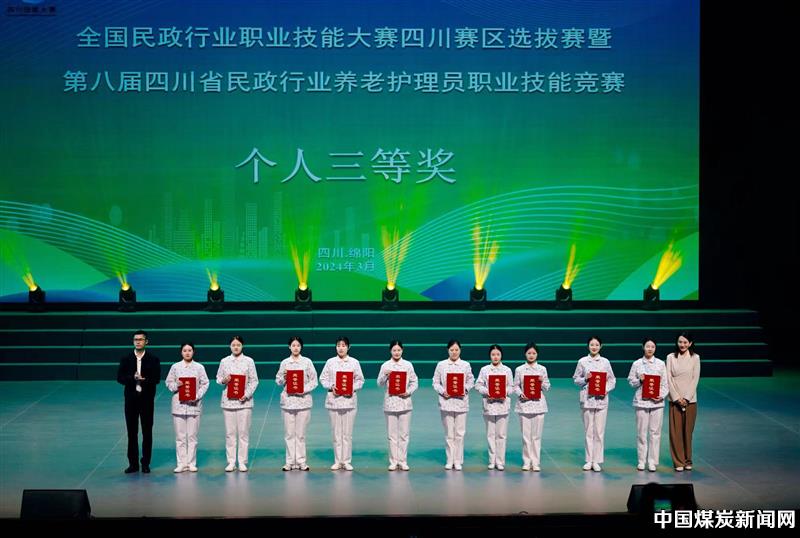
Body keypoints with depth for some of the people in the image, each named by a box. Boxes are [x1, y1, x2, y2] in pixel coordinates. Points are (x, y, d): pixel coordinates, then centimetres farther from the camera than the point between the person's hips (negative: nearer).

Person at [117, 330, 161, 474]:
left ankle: (145, 463, 10)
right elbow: (120, 377, -2)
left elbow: (157, 379, -7)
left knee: (147, 432, 3)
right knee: (132, 432, 3)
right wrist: (133, 378, -19)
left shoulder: (153, 359, 1)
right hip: (131, 399, 1)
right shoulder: (126, 359, 6)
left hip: (147, 399, -1)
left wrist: (144, 379, -24)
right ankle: (133, 463, 9)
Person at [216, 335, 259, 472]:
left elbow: (254, 380, 2)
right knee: (230, 432, 2)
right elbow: (218, 378, 12)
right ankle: (231, 461, 8)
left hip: (244, 401, -1)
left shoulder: (249, 361, 3)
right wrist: (224, 380, -11)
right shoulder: (224, 361, 8)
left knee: (243, 432, -1)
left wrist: (247, 394, -11)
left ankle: (242, 462, 6)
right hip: (228, 400, 1)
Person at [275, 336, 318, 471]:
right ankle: (290, 461, 8)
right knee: (289, 433, 2)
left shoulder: (307, 362, 3)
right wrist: (284, 378, -10)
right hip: (288, 400, 1)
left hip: (303, 400, -1)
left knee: (301, 433, 1)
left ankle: (301, 461, 7)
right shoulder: (284, 362, 7)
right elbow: (278, 381, 10)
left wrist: (304, 389, -11)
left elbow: (314, 380, 2)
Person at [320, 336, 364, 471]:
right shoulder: (330, 362, 5)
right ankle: (337, 461, 9)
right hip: (334, 399, 1)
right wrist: (331, 386, -11)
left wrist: (353, 388, -11)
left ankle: (346, 461, 6)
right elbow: (323, 378, 6)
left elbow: (360, 380, 6)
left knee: (347, 433, 0)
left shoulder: (354, 362, 4)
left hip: (349, 399, -1)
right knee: (336, 432, 2)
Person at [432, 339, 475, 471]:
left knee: (460, 433, 0)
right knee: (449, 434, 3)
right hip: (446, 402, 0)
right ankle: (450, 460, 11)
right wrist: (442, 391, -11)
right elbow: (436, 382, 6)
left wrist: (465, 389, -10)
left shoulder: (466, 365, 5)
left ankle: (458, 461, 8)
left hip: (461, 402, 0)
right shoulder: (441, 365, 4)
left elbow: (471, 381, 9)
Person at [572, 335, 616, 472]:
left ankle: (596, 461, 6)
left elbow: (612, 380, 8)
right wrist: (585, 379, -10)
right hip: (587, 399, 0)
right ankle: (589, 460, 10)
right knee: (588, 431, 2)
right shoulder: (582, 362, 4)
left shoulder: (605, 362, 6)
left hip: (601, 399, 0)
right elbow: (576, 379, 8)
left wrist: (606, 390, -8)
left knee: (599, 431, 0)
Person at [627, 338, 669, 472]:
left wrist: (661, 395, -10)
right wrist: (639, 380, -11)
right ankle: (641, 461, 11)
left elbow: (665, 384, 5)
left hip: (656, 401, 0)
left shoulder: (660, 364, 4)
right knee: (641, 432, 2)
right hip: (641, 401, 0)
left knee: (655, 432, 0)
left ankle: (652, 461, 6)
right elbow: (630, 381, 8)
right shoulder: (637, 364, 4)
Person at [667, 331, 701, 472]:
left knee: (688, 431, 4)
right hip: (675, 400, 0)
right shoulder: (671, 357, 2)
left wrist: (687, 398, -9)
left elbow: (695, 379, -1)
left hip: (690, 400, 0)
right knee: (676, 431, -2)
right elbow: (669, 379, -1)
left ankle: (687, 460, 15)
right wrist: (677, 397, -10)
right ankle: (678, 462, 4)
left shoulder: (695, 358, 2)